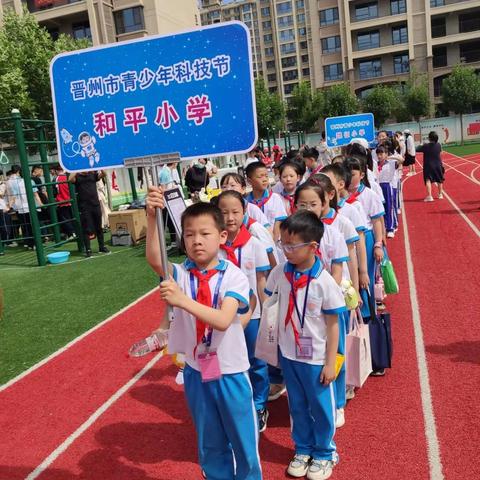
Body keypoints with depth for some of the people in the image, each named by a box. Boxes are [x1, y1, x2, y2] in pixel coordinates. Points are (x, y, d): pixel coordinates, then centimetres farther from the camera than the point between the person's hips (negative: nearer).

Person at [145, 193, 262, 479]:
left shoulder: (234, 277, -14)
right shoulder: (181, 274, -7)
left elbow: (223, 320, -27)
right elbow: (154, 260, -29)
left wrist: (183, 300, -39)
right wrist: (152, 217, -42)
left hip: (230, 371, -2)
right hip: (195, 370, 2)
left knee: (244, 439, 15)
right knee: (210, 442, 21)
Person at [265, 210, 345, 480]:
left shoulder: (325, 282, -20)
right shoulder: (281, 273, -8)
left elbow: (333, 325, -14)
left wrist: (330, 362, -11)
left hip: (316, 358, -4)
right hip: (288, 353, 4)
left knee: (321, 407, 14)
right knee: (297, 406, 20)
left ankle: (324, 453, 36)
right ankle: (303, 449, 41)